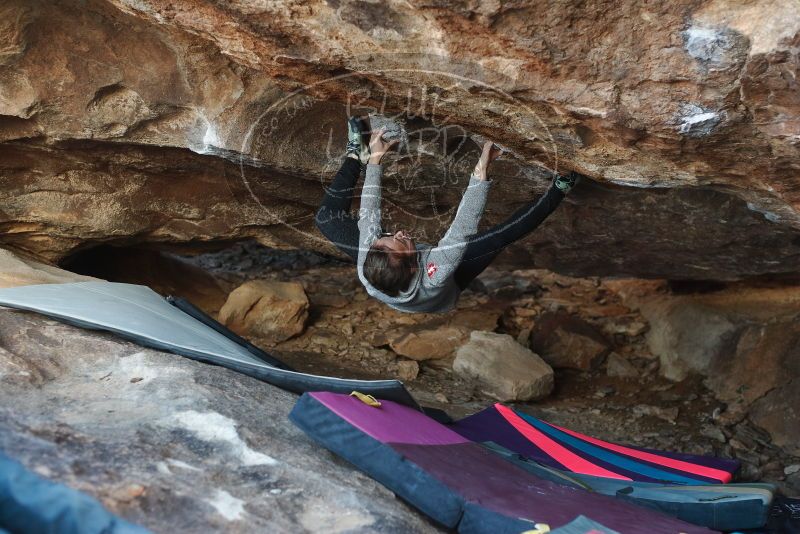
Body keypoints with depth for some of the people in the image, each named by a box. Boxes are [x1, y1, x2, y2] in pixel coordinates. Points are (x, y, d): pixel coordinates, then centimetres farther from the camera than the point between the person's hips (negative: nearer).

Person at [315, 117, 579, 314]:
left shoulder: (367, 269, -42)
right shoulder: (433, 281, -51)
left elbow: (368, 214, -28)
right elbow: (463, 229, -47)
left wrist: (374, 159, -20)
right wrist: (481, 171, -50)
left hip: (389, 276, 3)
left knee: (327, 218, -1)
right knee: (502, 234, -15)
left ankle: (356, 156, 16)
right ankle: (556, 191, 6)